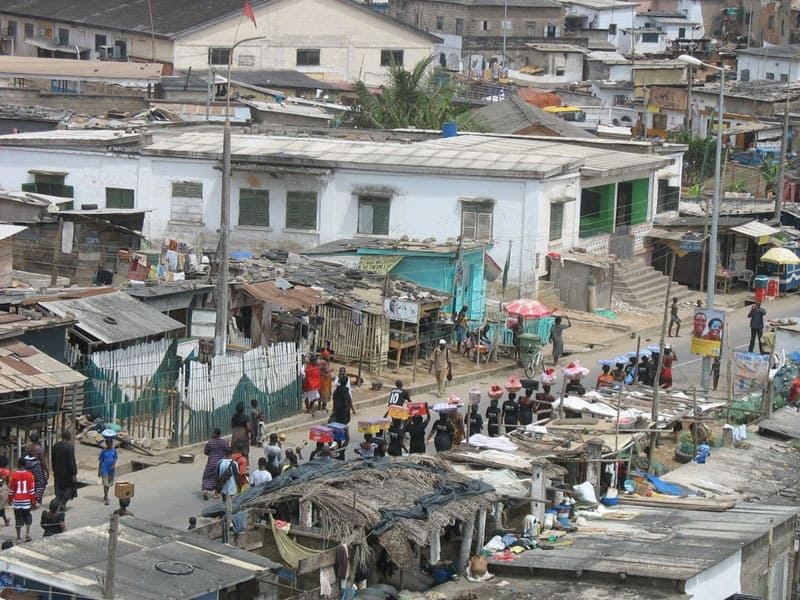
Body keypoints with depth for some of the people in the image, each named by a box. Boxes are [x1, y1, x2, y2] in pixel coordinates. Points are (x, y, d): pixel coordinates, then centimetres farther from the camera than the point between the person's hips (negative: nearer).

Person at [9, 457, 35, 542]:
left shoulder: (13, 475, -7)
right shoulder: (29, 475, -6)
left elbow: (11, 489, -1)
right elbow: (32, 489, -4)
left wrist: (10, 499, 15)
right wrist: (33, 501, 3)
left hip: (17, 500, 0)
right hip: (27, 500, 0)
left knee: (18, 519, 7)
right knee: (27, 516, 18)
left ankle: (18, 537, 8)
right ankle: (27, 531, 0)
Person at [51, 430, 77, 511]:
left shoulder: (55, 446, 0)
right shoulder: (70, 447, -17)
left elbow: (52, 460, 7)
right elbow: (72, 461, -16)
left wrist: (54, 470, 17)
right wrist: (74, 474, -11)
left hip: (58, 472, 5)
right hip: (67, 472, -5)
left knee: (59, 489, 14)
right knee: (69, 487, 10)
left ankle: (59, 504, 13)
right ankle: (63, 502, -4)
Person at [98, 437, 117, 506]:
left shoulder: (114, 451, 3)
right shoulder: (103, 451, -4)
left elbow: (115, 460, 3)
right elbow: (100, 461, 0)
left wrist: (114, 465, -19)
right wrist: (99, 471, -1)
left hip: (111, 470, 4)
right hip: (104, 470, -4)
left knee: (109, 483, 14)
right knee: (105, 484, -8)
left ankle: (105, 496, 34)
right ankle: (106, 499, -3)